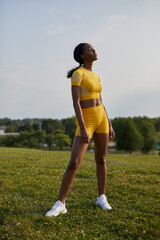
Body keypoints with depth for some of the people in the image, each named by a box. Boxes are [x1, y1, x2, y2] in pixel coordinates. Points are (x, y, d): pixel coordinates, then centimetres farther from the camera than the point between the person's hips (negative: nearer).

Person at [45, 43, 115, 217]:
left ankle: (102, 198, 24)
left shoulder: (96, 77, 14)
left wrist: (109, 126, 13)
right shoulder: (77, 74, -11)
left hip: (101, 119, 7)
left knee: (101, 160, 9)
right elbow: (75, 103, -19)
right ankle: (60, 204, -4)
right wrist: (83, 129, -26)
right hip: (85, 121, -6)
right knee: (74, 163, -14)